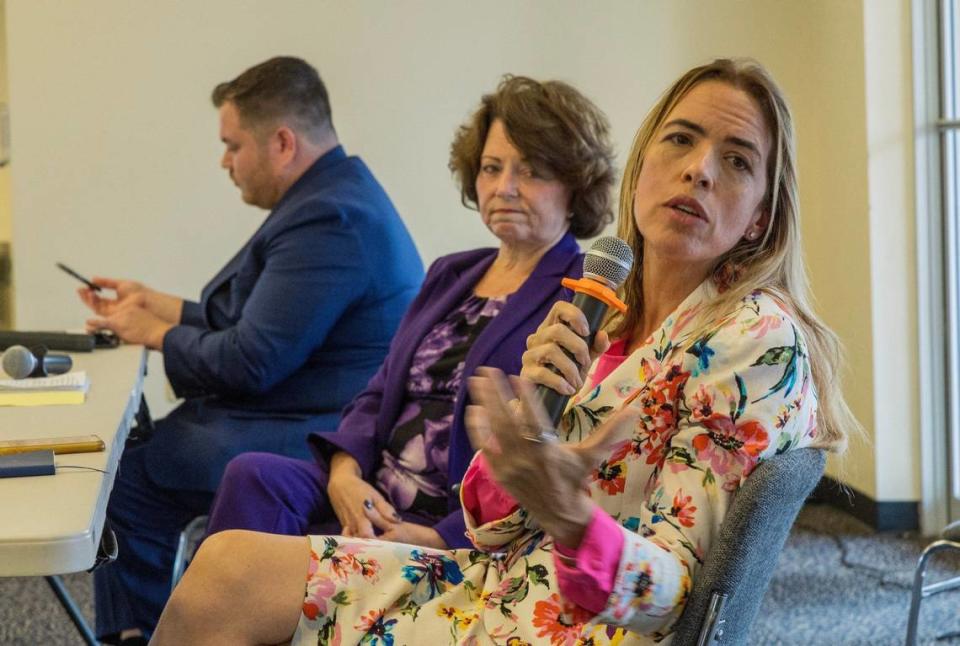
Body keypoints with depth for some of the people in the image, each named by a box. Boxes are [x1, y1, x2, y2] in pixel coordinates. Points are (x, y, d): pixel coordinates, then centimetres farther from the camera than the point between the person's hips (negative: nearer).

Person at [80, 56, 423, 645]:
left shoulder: (328, 219, -21)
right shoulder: (333, 195, 13)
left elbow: (251, 362, -21)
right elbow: (263, 322, 19)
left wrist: (157, 334, -5)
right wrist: (162, 306, 17)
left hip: (310, 442, -11)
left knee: (125, 476, -11)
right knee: (132, 447, 9)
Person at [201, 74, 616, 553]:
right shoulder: (450, 275, 22)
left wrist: (439, 538, -20)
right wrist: (344, 473, -3)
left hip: (463, 535, -6)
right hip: (370, 498, 7)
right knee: (253, 475, -22)